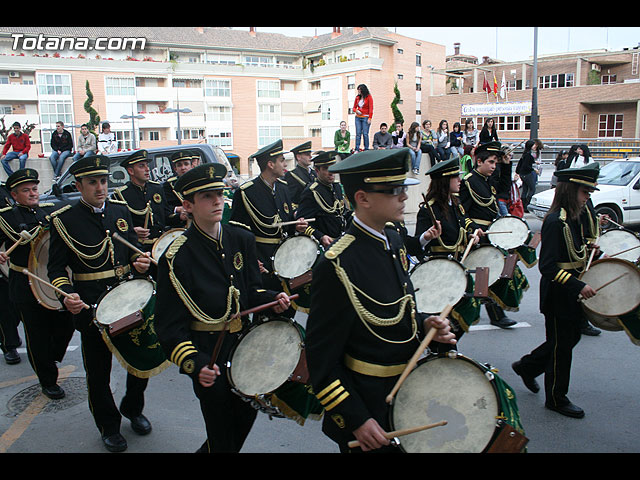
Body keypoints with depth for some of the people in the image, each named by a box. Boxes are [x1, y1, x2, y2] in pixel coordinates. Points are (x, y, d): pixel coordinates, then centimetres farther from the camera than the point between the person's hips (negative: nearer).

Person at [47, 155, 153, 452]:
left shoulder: (120, 210, 7)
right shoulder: (63, 219, -5)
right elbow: (56, 268, -5)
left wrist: (139, 263, -6)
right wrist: (67, 296, -23)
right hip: (92, 307, -3)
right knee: (98, 372, 9)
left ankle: (133, 409, 38)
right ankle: (108, 427, 30)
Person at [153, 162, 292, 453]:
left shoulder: (242, 239, 1)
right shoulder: (177, 257, -16)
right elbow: (170, 325, -14)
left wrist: (272, 299, -11)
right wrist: (194, 364, -27)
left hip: (244, 341, 6)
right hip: (208, 355, -6)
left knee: (247, 415, 21)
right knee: (222, 436, 7)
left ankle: (208, 449, 47)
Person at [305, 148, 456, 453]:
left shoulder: (392, 239, -1)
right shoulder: (337, 266, -26)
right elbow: (321, 357, -21)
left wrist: (424, 324, -5)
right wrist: (357, 420, -20)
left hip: (407, 391, 8)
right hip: (370, 408, -8)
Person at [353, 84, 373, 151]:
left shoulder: (369, 97, -1)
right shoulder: (357, 97, 11)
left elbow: (371, 108, -5)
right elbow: (354, 108, 18)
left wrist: (370, 118, -13)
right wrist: (356, 110, -5)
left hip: (365, 117, -4)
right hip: (358, 117, 4)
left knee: (365, 133, -9)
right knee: (358, 133, -2)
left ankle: (366, 149, -5)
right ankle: (357, 149, -3)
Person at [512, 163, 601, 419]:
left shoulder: (572, 218, 7)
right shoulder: (555, 221, -23)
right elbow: (548, 266, -27)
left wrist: (590, 250, 5)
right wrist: (578, 286, -31)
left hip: (571, 293, 10)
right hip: (558, 295, -10)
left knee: (571, 337, 21)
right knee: (561, 345, 4)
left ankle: (527, 366, 37)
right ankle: (556, 398, 22)